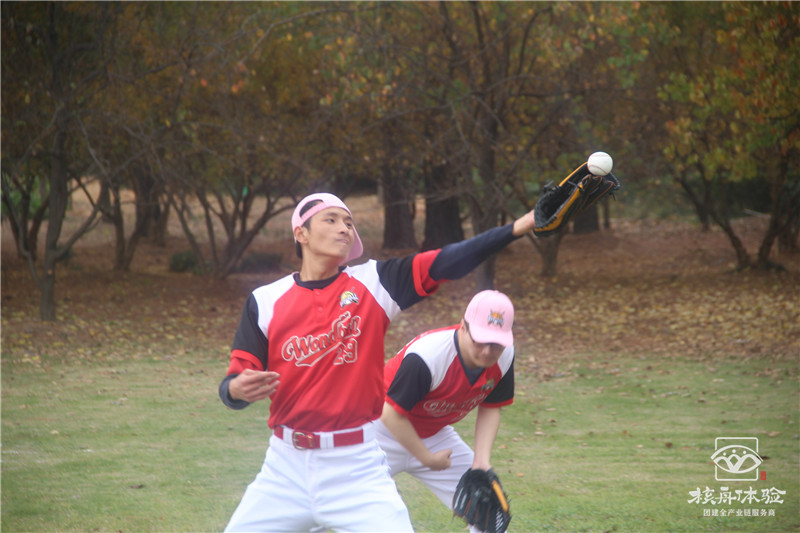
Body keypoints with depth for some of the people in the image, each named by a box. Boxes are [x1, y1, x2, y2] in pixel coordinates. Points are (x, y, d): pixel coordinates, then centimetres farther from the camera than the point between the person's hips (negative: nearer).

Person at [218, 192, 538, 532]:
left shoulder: (373, 284, -1)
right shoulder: (266, 302, 0)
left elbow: (446, 263, -11)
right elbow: (232, 385, -2)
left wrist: (519, 226, -23)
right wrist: (238, 389, -27)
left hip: (356, 466, -1)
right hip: (286, 466, 1)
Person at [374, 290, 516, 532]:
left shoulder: (503, 356, -16)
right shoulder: (425, 357, -37)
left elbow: (490, 409, -1)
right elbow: (391, 414, -28)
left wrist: (482, 460, -14)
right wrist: (427, 458, -18)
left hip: (435, 435, 6)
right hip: (386, 432, -6)